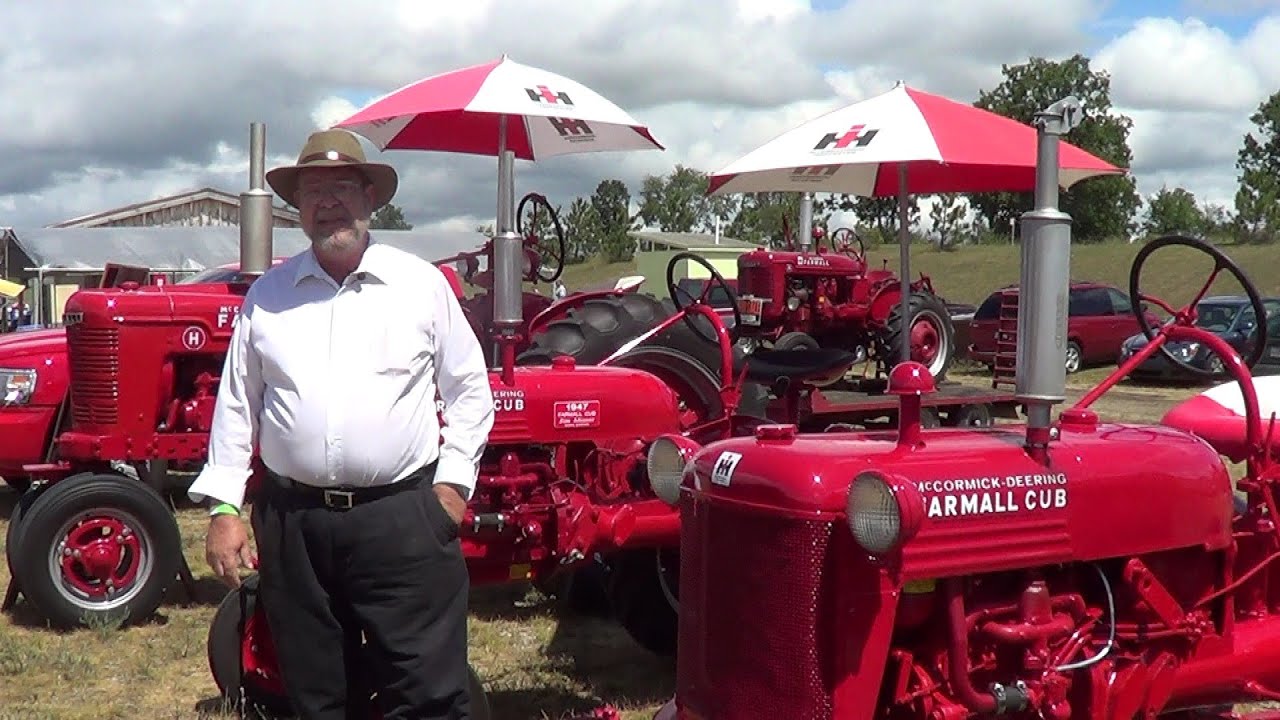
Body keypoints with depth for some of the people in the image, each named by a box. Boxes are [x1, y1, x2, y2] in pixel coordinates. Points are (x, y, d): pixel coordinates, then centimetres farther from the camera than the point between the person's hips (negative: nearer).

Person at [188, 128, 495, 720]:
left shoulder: (422, 283, 3)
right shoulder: (266, 295, 8)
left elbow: (469, 391, 7)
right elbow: (237, 405, 11)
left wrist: (455, 480, -2)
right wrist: (223, 507, 5)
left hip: (402, 517, -2)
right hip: (293, 520, 3)